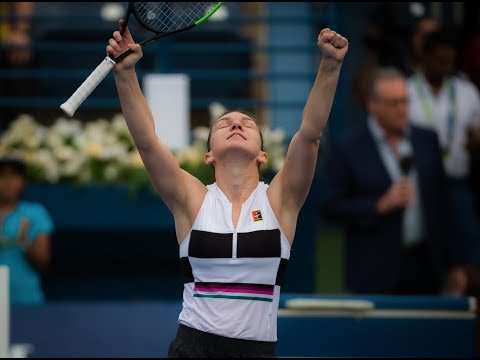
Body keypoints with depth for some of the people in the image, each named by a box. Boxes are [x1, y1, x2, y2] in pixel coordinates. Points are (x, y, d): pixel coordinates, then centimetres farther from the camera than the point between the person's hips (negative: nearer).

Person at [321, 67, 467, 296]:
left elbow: (441, 205, 13)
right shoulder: (346, 149, -3)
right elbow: (331, 208, -5)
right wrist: (381, 205, -17)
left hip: (425, 268, 3)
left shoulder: (427, 141, 10)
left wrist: (453, 264, 12)